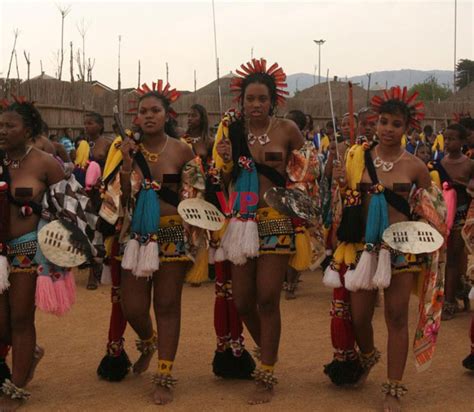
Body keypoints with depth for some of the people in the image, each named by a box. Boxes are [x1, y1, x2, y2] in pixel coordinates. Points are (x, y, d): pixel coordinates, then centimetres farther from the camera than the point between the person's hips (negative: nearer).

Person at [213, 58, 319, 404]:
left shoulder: (287, 130, -3)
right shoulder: (231, 130, 4)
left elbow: (309, 164, 11)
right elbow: (225, 180, 11)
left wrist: (295, 188, -8)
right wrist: (224, 159, -10)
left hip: (277, 222, -3)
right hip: (242, 220, 3)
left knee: (267, 299, -4)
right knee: (243, 301, 6)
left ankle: (266, 377, 9)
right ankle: (269, 353, 33)